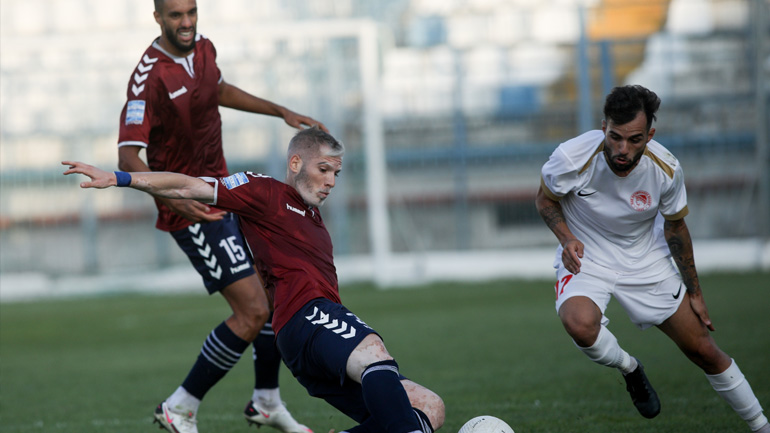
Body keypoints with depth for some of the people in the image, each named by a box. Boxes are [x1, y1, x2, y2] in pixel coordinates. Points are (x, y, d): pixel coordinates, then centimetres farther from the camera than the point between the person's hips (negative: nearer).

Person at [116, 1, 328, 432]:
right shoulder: (149, 76, -23)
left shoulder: (203, 48, 3)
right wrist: (177, 200, -41)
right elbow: (128, 157, -28)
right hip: (193, 211, -9)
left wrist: (282, 112, 28)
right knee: (253, 311, -13)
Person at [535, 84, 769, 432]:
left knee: (703, 350, 2)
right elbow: (545, 199, -5)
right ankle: (630, 370, -1)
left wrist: (694, 293, 6)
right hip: (585, 257, -2)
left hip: (646, 260, 2)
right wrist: (567, 238, -25)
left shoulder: (666, 169, -19)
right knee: (580, 325, -35)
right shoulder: (572, 158, -27)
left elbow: (675, 227, -1)